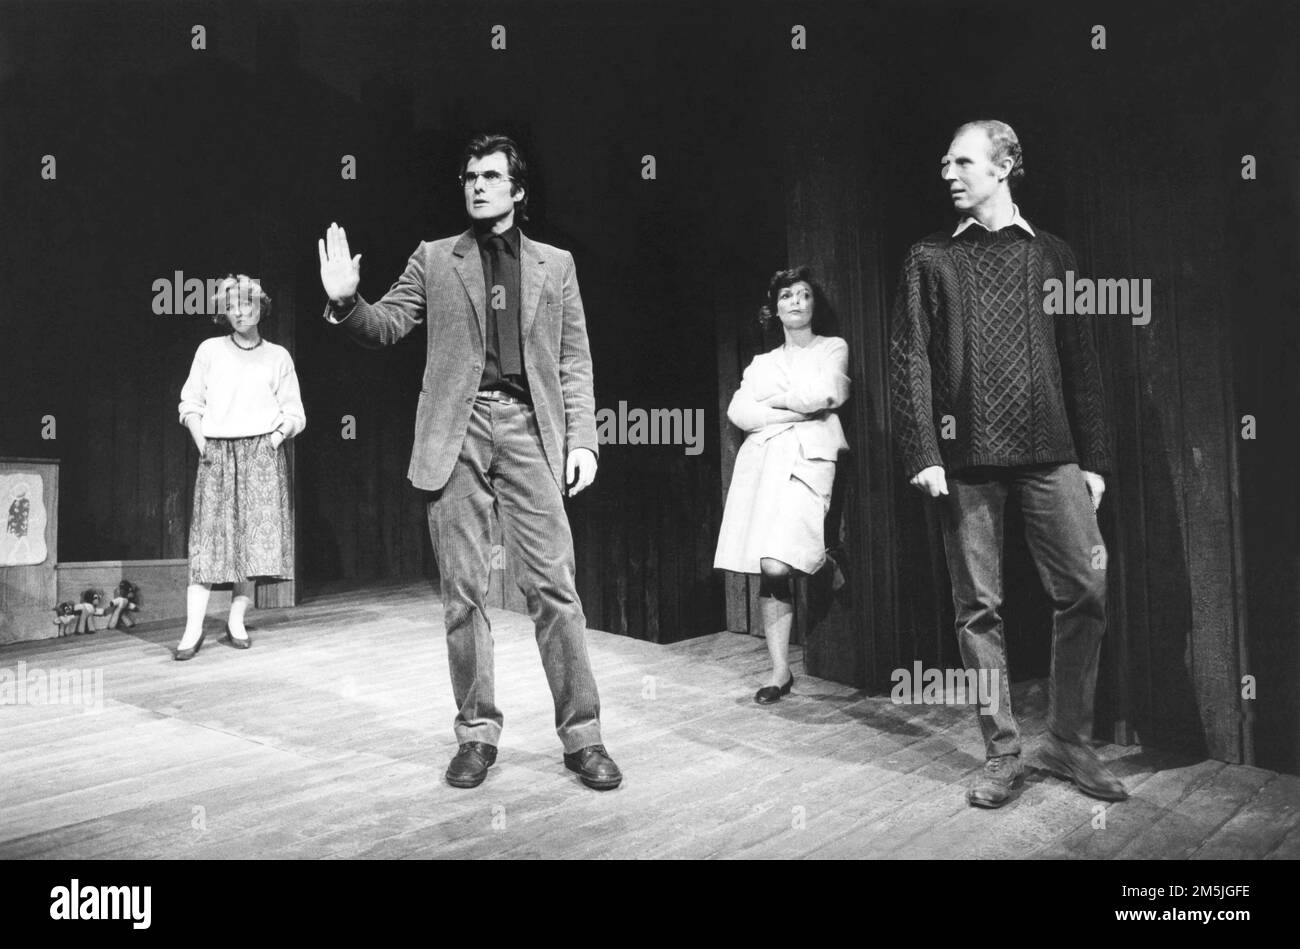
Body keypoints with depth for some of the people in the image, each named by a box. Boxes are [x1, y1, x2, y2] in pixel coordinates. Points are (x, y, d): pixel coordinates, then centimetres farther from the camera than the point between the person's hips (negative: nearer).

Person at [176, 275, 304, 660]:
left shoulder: (278, 356, 9)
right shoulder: (209, 351, 9)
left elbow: (294, 413, 9)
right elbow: (190, 403, 10)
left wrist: (278, 434, -9)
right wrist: (200, 440, -4)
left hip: (262, 452, 0)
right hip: (217, 454, 0)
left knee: (256, 538, -4)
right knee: (208, 538, -5)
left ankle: (237, 621, 7)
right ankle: (193, 628, -4)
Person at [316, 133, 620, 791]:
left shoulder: (555, 265, 15)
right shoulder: (434, 259, 14)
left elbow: (574, 363, 11)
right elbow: (384, 328, 10)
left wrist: (582, 440, 0)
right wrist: (347, 300, -11)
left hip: (530, 428, 0)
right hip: (457, 429, 1)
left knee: (553, 586, -5)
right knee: (463, 589, 3)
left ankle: (581, 735, 4)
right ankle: (476, 733, 15)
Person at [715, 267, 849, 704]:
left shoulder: (833, 348, 14)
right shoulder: (762, 362, 23)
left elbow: (822, 394, -5)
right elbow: (738, 412, 7)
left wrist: (771, 398, 6)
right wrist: (795, 410, -4)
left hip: (806, 459, -4)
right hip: (761, 459, 4)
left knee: (777, 566, -20)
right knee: (766, 571, -3)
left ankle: (823, 562, 13)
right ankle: (781, 671, 4)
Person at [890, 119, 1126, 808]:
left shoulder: (1051, 255, 13)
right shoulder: (930, 259, 9)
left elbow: (1079, 362, 11)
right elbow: (910, 361, 1)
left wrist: (1094, 459, 5)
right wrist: (922, 453, -10)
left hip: (1049, 451, 1)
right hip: (966, 455, -1)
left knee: (1085, 588, -4)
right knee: (978, 605, 1)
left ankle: (1069, 742, 14)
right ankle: (1001, 754, 13)